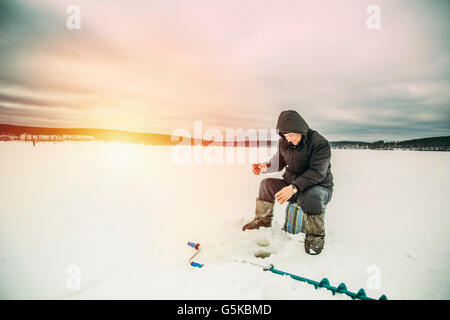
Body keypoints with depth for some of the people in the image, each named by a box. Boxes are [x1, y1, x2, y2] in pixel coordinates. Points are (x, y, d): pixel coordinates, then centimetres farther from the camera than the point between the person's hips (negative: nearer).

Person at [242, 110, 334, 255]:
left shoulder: (320, 143, -21)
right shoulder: (284, 142, -1)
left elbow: (317, 172, -30)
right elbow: (279, 162, 11)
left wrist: (294, 187, -43)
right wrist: (265, 167, -12)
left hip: (320, 189, -6)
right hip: (292, 185, 6)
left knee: (311, 195, -39)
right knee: (267, 183, -7)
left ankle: (315, 235, -15)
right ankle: (263, 220, 11)